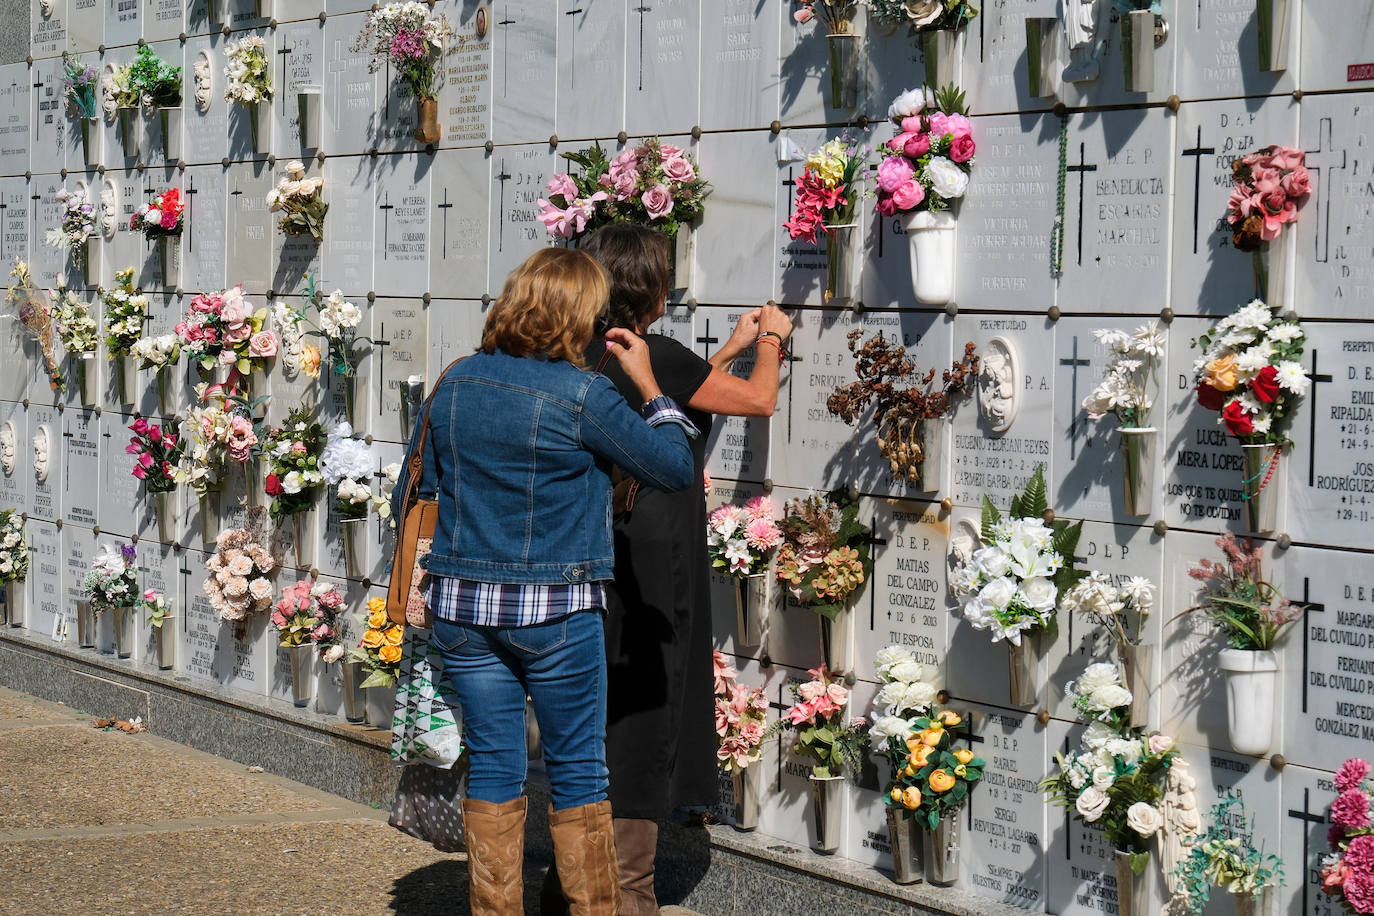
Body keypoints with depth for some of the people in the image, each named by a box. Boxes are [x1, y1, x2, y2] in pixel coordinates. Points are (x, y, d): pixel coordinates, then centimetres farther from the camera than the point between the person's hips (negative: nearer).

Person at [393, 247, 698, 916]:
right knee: (577, 768, 8)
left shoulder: (455, 384, 3)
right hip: (556, 612, -4)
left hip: (462, 609, 4)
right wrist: (646, 384, 6)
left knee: (492, 763, 11)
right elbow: (675, 468, -6)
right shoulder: (582, 395, -12)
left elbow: (414, 491, 11)